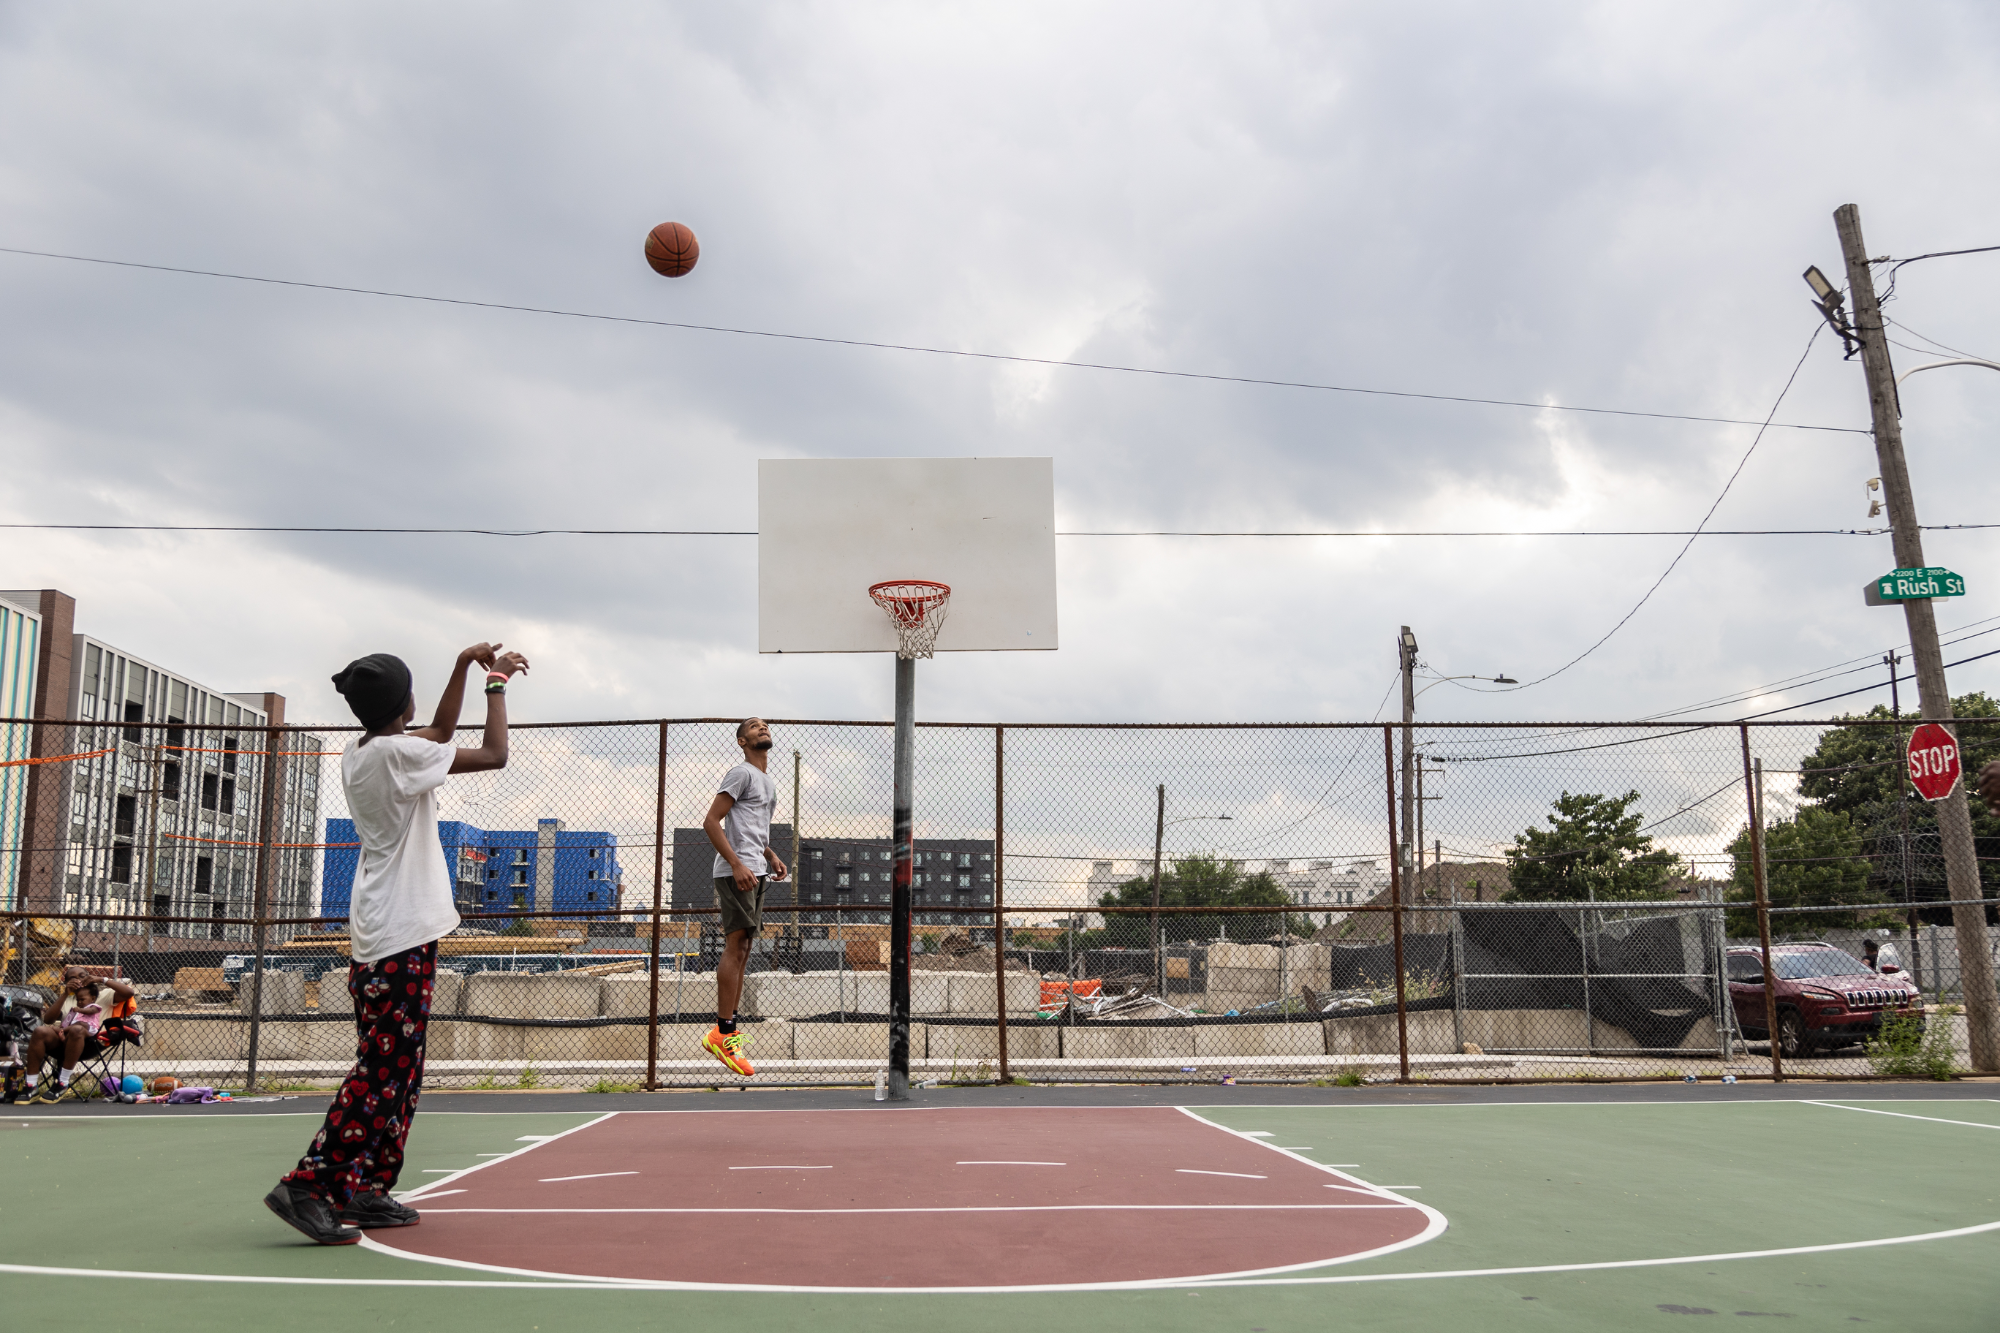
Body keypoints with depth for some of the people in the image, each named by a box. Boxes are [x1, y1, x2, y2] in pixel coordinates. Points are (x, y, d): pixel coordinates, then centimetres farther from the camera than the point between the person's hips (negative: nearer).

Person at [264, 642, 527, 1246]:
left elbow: (440, 735, 25)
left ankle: (368, 1191, 15)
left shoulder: (357, 755, 11)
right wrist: (496, 683, 3)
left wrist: (464, 666, 22)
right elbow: (494, 755, -10)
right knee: (383, 1068, -8)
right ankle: (309, 1185, -9)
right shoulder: (395, 751, -15)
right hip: (402, 936, -10)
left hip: (377, 936, 10)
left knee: (396, 1070, 13)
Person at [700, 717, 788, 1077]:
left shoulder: (769, 784, 23)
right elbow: (711, 821, -12)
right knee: (736, 945, -12)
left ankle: (724, 1032, 10)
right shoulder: (741, 774, -5)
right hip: (736, 871, -9)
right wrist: (737, 865, -20)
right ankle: (723, 1033, -12)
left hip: (754, 873, 9)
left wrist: (772, 857, 15)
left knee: (741, 950, 7)